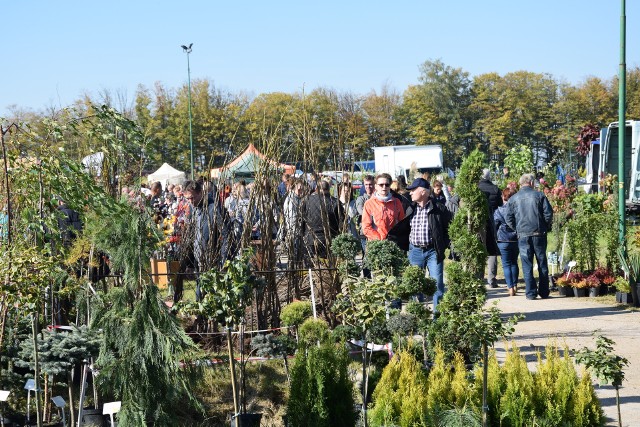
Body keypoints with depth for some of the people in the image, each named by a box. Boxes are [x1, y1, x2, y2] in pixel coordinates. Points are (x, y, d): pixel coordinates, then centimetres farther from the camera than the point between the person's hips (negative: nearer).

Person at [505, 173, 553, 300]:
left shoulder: (513, 199, 4)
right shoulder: (539, 195, 0)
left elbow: (509, 219, 3)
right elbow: (549, 213, -4)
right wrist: (546, 227, 11)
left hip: (523, 235, 0)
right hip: (539, 234, 0)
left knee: (527, 265, 3)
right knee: (542, 263, 8)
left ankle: (531, 293, -1)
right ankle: (544, 292, 10)